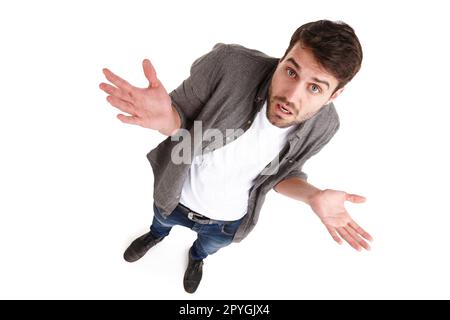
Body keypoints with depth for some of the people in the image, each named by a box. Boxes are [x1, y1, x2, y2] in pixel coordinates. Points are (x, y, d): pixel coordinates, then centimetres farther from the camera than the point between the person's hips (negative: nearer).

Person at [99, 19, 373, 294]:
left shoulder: (323, 125, -26)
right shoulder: (229, 64, -37)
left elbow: (281, 172, -9)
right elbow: (180, 113, -22)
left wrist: (314, 196, -29)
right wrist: (167, 119, -46)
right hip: (176, 197, -1)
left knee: (210, 245, 37)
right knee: (162, 220, 36)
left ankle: (197, 256, 77)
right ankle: (158, 234, 77)